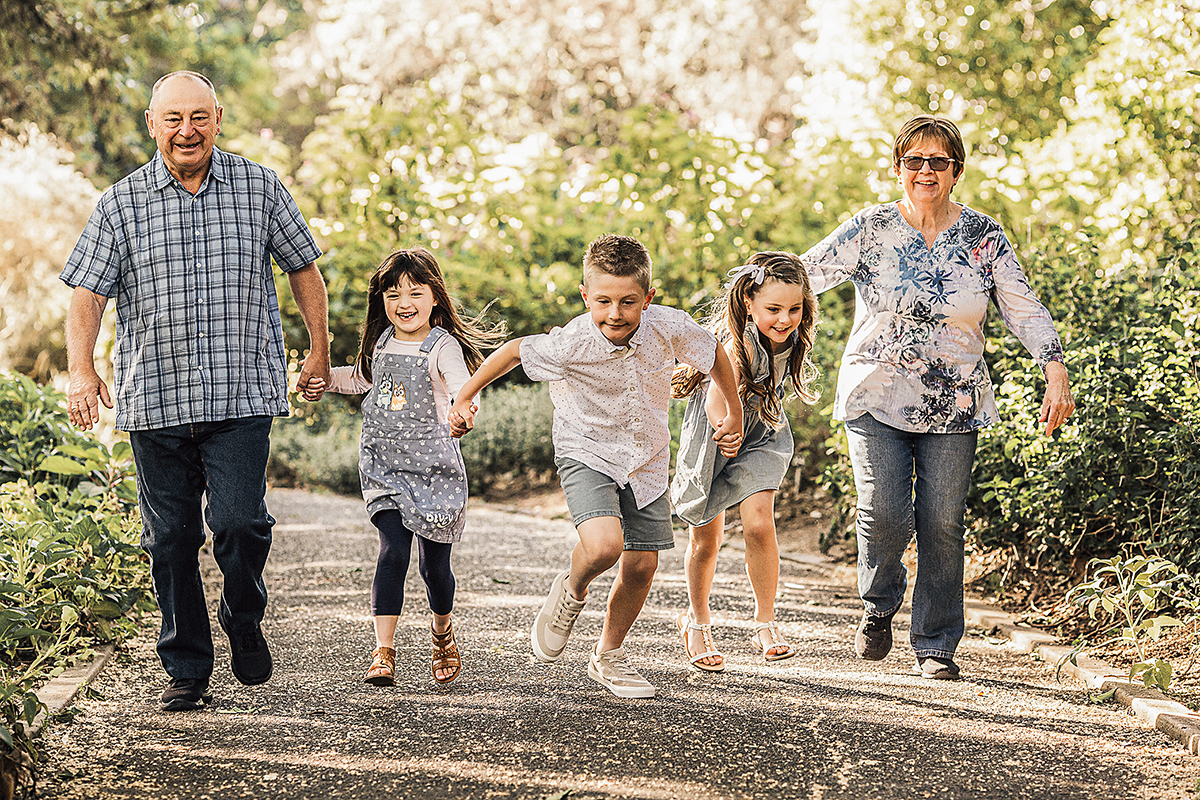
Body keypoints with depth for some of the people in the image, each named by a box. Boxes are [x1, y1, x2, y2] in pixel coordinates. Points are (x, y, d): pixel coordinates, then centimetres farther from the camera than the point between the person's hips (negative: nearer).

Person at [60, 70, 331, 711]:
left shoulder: (259, 188, 4)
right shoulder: (121, 203, 3)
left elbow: (302, 267, 15)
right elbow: (87, 293, 0)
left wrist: (319, 349, 16)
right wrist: (81, 370, -14)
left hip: (243, 394, -1)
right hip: (155, 397, 1)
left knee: (238, 521, -14)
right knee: (171, 540, 5)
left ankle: (245, 622, 17)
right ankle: (186, 671, 17)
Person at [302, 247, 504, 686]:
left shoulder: (442, 346, -11)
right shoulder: (382, 342, 7)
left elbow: (462, 388, -31)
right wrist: (326, 379, 18)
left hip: (434, 468, -3)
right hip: (384, 467, 3)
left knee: (434, 563, 6)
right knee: (393, 553, -12)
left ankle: (442, 630, 36)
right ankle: (383, 651, -12)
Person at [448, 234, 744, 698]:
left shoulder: (669, 328, -21)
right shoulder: (569, 345, -27)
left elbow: (714, 355, 1)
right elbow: (515, 351, -8)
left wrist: (735, 415, 10)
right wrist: (463, 399, -1)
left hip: (646, 461, 4)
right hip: (586, 454, -4)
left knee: (641, 565, 6)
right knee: (604, 544, -28)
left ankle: (608, 656, 30)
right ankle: (571, 591, 8)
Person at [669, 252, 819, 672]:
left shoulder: (792, 337, -16)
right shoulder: (739, 345, -34)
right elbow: (717, 404, -48)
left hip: (761, 434, 3)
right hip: (712, 434, -3)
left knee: (759, 526, -16)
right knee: (706, 540, 8)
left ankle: (765, 623, -1)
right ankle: (697, 621, 32)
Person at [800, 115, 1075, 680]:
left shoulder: (984, 237, 3)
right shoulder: (870, 230, -2)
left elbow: (1025, 308, 3)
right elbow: (802, 276, -7)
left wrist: (1055, 372, -9)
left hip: (953, 407, 2)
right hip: (876, 400, -1)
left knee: (942, 525, -1)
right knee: (884, 515, -14)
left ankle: (935, 646, 14)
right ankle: (878, 608, 16)